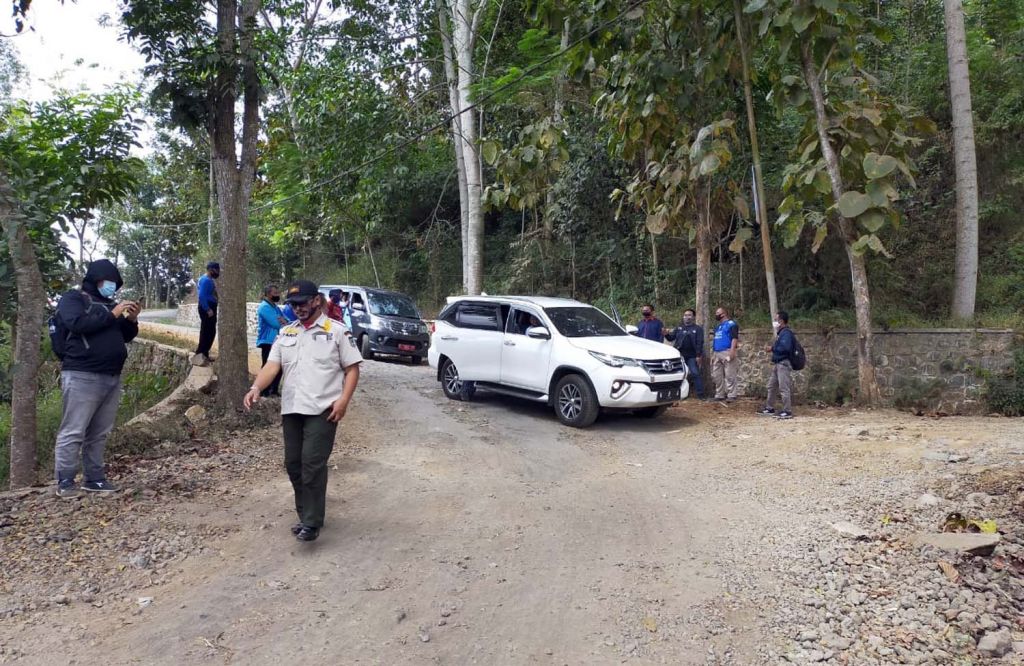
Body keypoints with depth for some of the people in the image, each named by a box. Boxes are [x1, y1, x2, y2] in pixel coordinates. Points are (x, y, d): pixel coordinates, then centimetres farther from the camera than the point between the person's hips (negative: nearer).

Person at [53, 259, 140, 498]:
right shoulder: (73, 298, 2)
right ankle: (65, 481, 0)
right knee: (73, 432, -5)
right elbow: (77, 323, -17)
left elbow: (125, 336, 23)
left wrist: (131, 321, 4)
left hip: (111, 377, 7)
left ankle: (94, 478, 14)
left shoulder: (110, 303, 22)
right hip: (82, 376, -7)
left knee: (99, 434, 9)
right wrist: (111, 314, -16)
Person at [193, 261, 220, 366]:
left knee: (211, 332, 13)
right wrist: (208, 309, -25)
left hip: (211, 308, 10)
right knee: (206, 332, -10)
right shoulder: (206, 280, -14)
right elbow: (202, 296, -23)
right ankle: (200, 354, -9)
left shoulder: (210, 280, 17)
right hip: (207, 309, -10)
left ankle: (204, 353, 21)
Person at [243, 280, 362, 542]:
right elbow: (272, 365, 4)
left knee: (313, 464, -10)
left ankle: (311, 523, -1)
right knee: (293, 465, 11)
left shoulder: (337, 331, -2)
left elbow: (352, 368, -3)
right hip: (291, 409, 6)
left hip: (322, 410, -6)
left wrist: (344, 400, -16)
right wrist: (256, 388, -15)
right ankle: (307, 516, 25)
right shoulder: (286, 333, 13)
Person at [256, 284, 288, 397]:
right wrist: (283, 322, -2)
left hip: (276, 341, 10)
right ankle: (264, 391, 2)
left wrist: (284, 322, -11)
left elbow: (285, 322, 13)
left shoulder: (275, 307, 17)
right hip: (267, 341, -10)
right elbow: (276, 324, -22)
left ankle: (274, 389, 24)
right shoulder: (264, 307, -14)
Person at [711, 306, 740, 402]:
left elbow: (735, 338, -14)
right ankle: (719, 395, 15)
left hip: (727, 353, -9)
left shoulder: (731, 324, -3)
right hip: (717, 354, 9)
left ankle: (731, 395, -7)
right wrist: (713, 355, 21)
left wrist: (732, 351, -24)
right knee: (717, 375, 9)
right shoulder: (717, 327, 24)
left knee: (730, 376, -8)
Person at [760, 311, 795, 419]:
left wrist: (773, 348, -15)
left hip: (784, 364, -10)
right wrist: (773, 348, 1)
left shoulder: (786, 333, -14)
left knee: (784, 388, -7)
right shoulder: (781, 332, 16)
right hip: (777, 364, 10)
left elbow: (785, 348, -26)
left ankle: (787, 411, -3)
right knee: (772, 386, 16)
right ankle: (769, 408, 25)